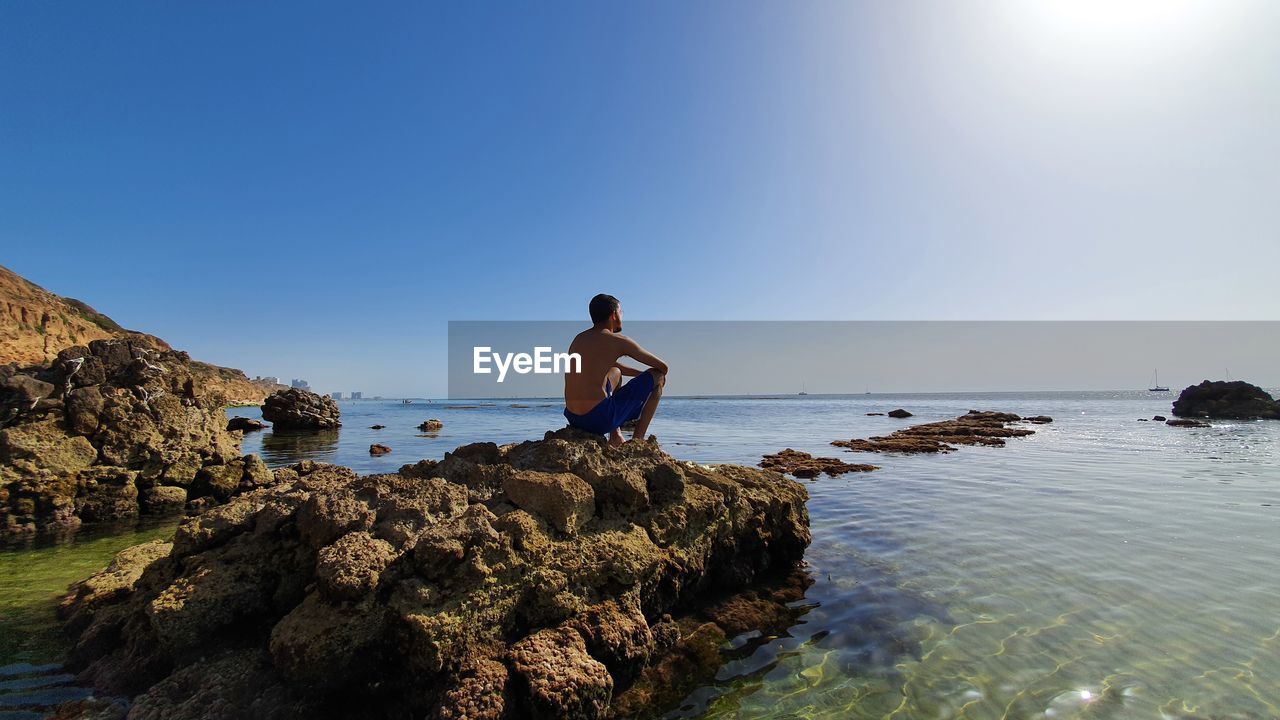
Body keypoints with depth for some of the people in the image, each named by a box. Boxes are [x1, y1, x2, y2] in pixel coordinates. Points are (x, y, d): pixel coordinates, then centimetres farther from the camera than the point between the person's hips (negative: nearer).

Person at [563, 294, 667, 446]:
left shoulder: (579, 338, 15)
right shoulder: (618, 341, -5)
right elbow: (663, 367, 3)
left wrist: (640, 374, 32)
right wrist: (657, 378, 26)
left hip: (573, 419, 8)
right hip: (601, 419, -8)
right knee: (657, 376, 6)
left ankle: (615, 437, 27)